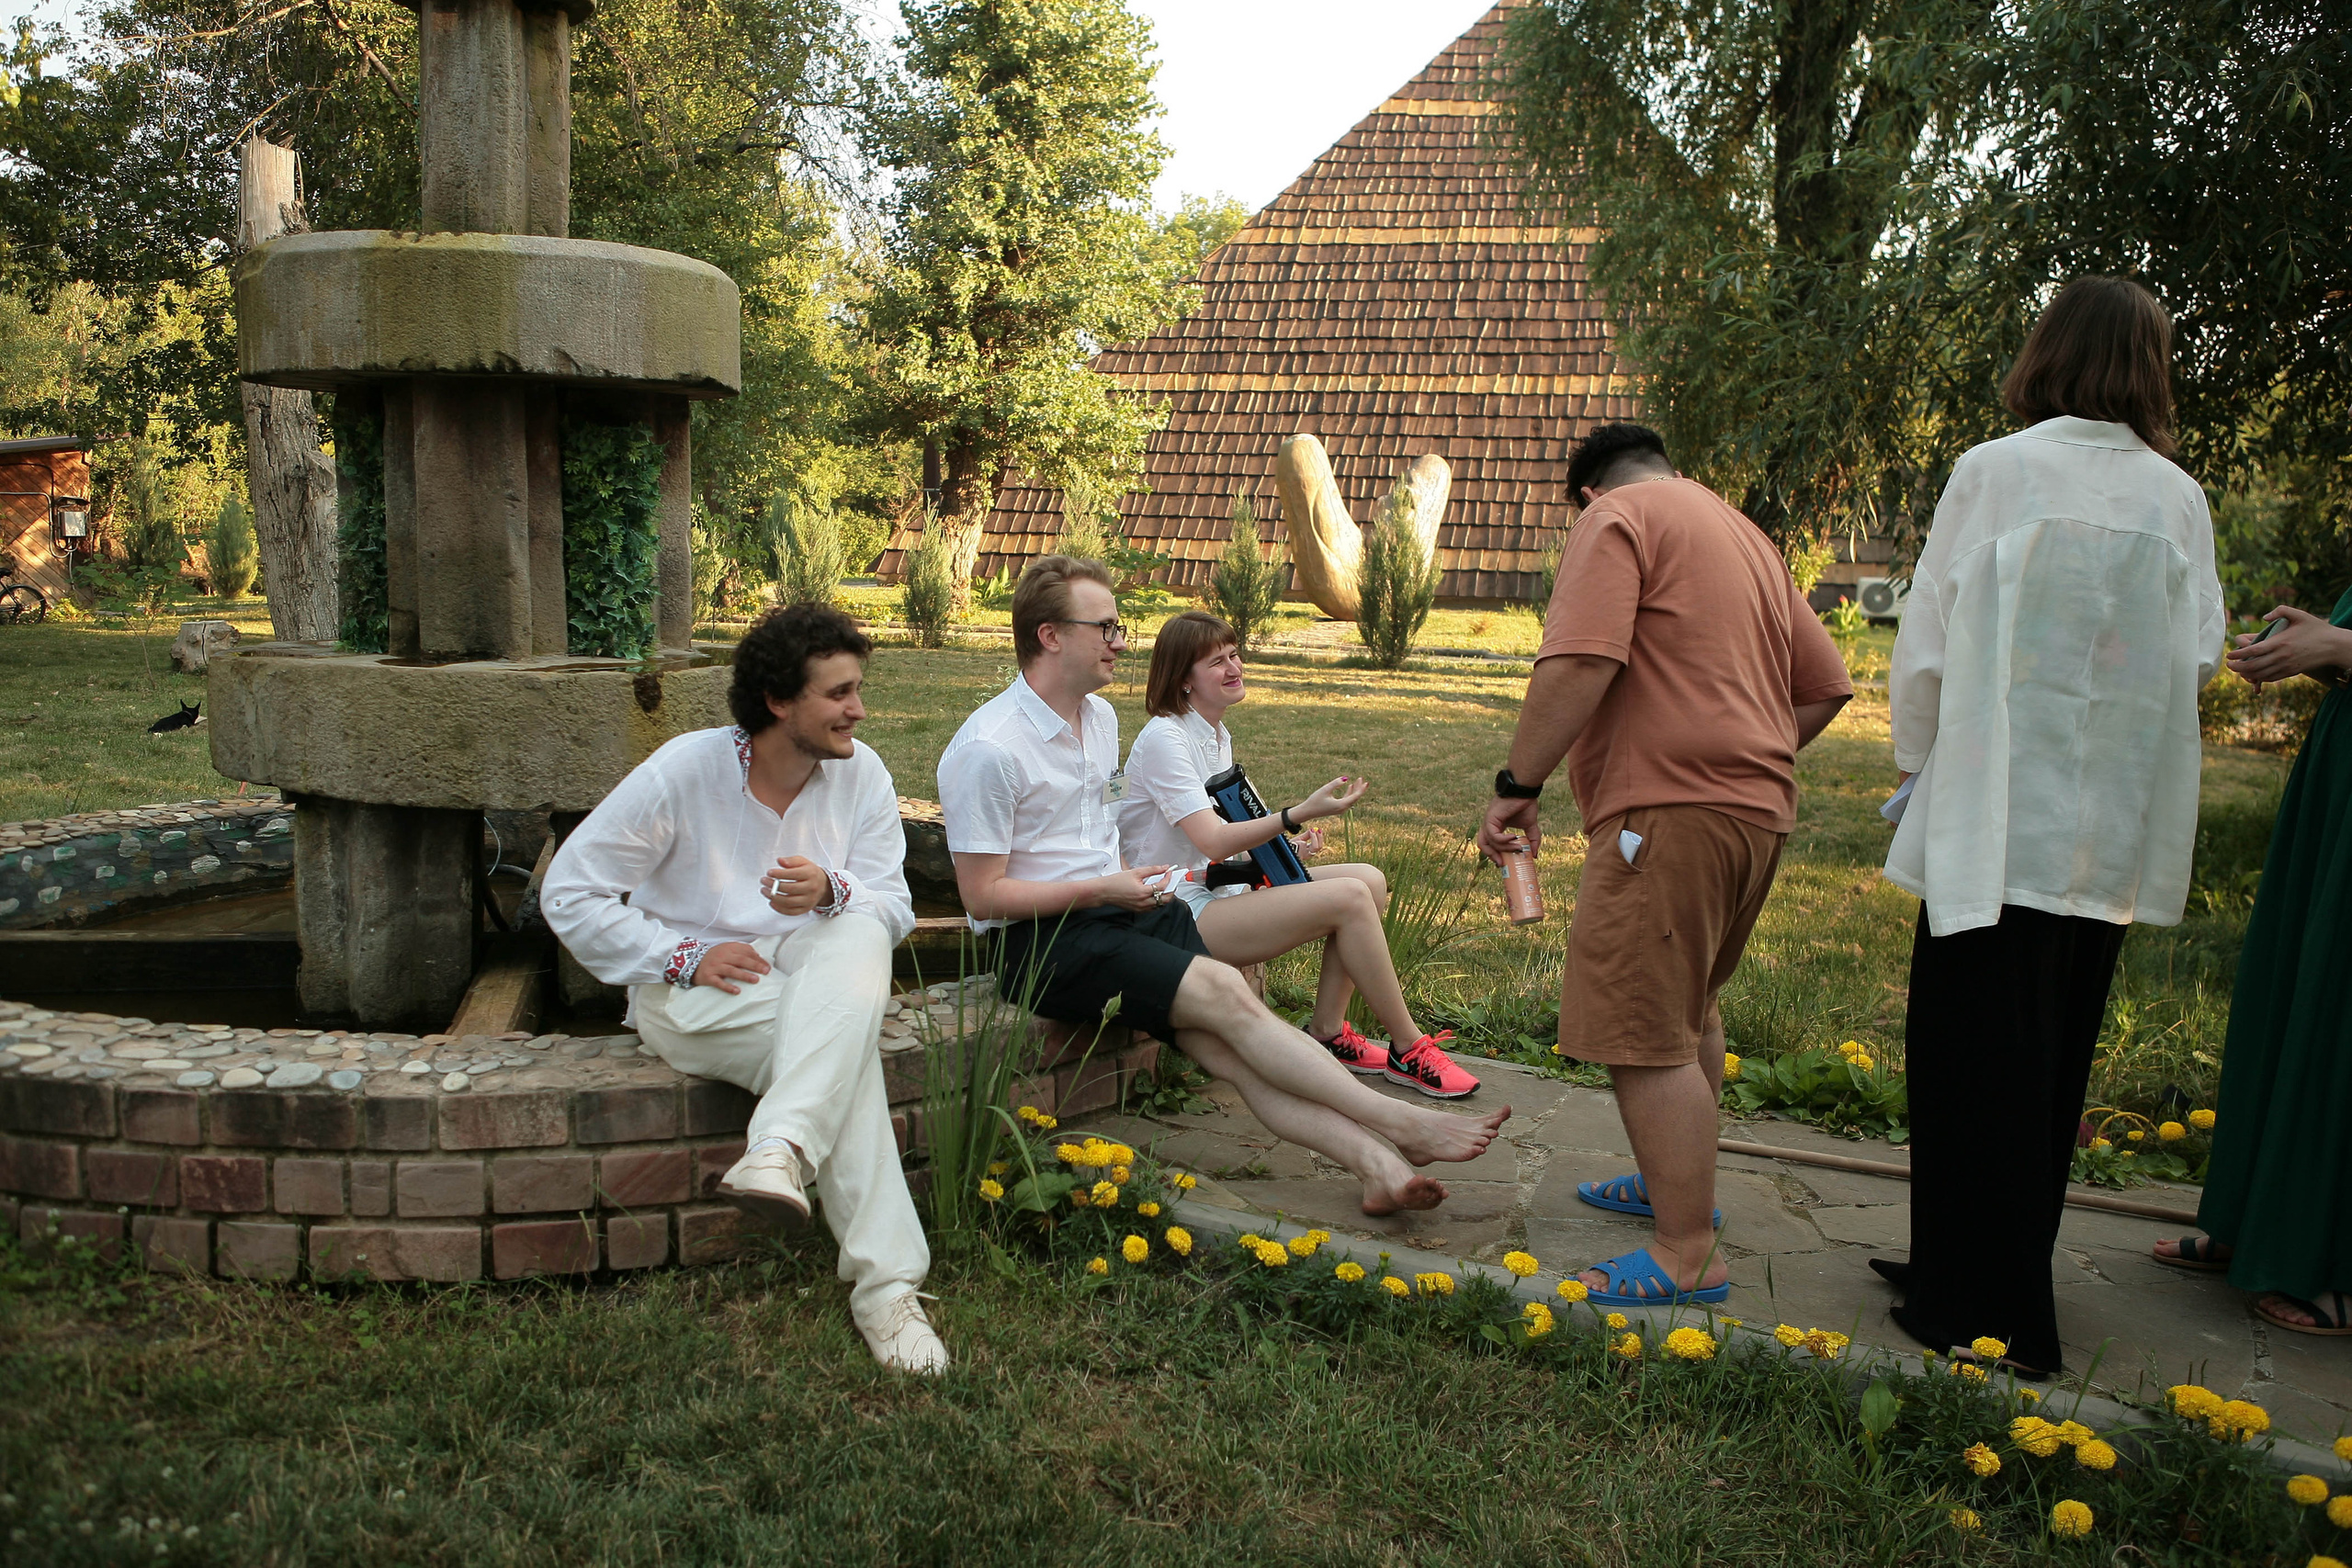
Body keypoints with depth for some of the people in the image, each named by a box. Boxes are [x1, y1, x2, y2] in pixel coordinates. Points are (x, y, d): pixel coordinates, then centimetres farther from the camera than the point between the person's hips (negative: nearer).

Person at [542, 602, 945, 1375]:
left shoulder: (860, 774, 0)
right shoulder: (682, 772, -10)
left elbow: (894, 909, -4)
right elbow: (568, 891, -8)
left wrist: (831, 893, -28)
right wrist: (687, 957, -17)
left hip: (811, 971, 4)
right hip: (691, 994, -3)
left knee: (860, 940, -34)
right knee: (845, 1043, -33)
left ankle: (781, 1150, -45)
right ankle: (886, 1284, -35)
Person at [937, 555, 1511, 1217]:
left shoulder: (1100, 717, 14)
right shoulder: (987, 750, -13)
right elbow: (981, 896, -13)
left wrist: (1129, 884, 9)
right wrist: (1102, 890, -13)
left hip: (1112, 910, 7)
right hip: (1041, 941, -7)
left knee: (1224, 1044, -17)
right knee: (1226, 995, -23)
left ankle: (1376, 1162, -32)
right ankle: (1399, 1123, -21)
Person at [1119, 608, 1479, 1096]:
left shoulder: (1218, 736, 15)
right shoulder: (1163, 738, -14)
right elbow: (1212, 841, -22)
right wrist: (1300, 814, -27)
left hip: (1220, 886, 10)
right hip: (1183, 906, -10)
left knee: (1370, 881, -5)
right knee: (1348, 899, -22)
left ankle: (1328, 1033, -3)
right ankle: (1410, 1051, -10)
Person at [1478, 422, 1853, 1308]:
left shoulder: (1616, 518, -3)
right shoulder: (1746, 536, 24)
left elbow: (1578, 663, -19)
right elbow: (1825, 687, 22)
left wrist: (1518, 786, -15)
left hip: (1670, 811, -10)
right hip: (1758, 807, 10)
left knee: (1645, 1034, -8)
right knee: (1688, 1008, 24)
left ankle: (1687, 1259, -5)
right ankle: (1681, 1182, 38)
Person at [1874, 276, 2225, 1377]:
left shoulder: (1993, 472, -7)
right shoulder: (2177, 497, 3)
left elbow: (1927, 641, -4)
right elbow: (2200, 657, 6)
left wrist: (1917, 760, 10)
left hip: (2000, 814, -4)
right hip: (2115, 830, 4)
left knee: (1980, 1052, 3)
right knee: (2052, 1054, 15)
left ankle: (1988, 1315, 8)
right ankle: (2008, 1274, 28)